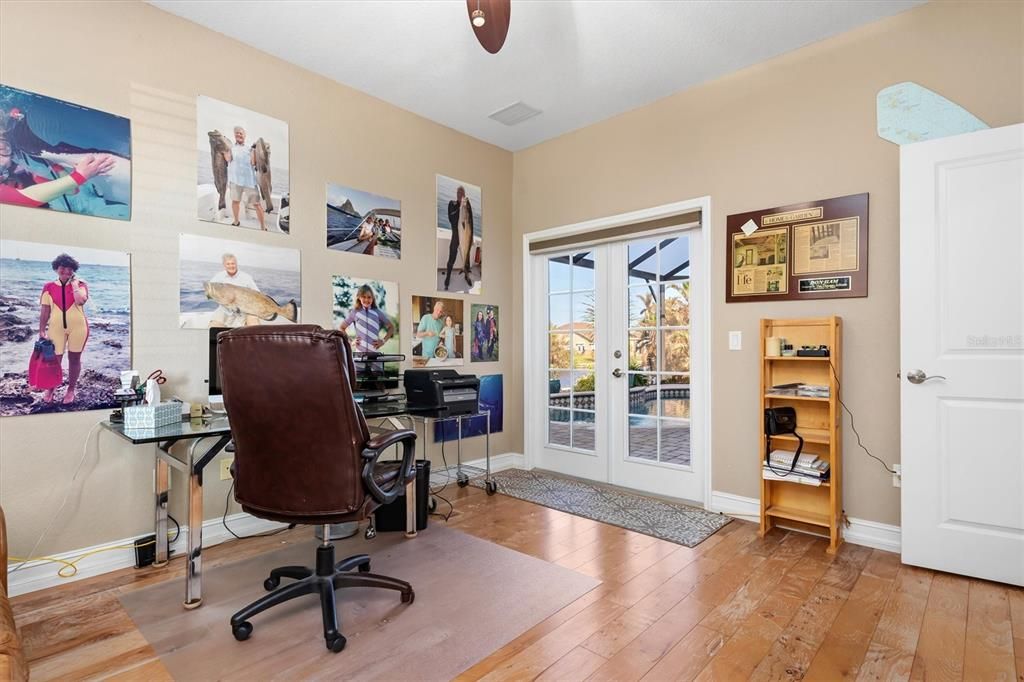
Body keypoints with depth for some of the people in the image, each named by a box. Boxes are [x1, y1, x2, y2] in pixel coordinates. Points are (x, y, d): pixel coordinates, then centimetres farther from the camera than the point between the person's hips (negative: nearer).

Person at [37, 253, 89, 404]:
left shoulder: (80, 285, -2)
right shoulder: (49, 287, 3)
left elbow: (81, 300, -24)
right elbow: (44, 311, 3)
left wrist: (74, 284, -12)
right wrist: (42, 331, 1)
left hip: (77, 326, -1)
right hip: (56, 327, 1)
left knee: (74, 359, 9)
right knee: (54, 359, 3)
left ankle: (71, 389, 22)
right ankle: (50, 388, 25)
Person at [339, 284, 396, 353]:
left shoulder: (378, 312, 4)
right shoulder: (355, 312, 6)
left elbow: (391, 327, 11)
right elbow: (341, 328, 15)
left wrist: (383, 341, 2)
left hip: (374, 352, 0)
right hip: (360, 352, 0)